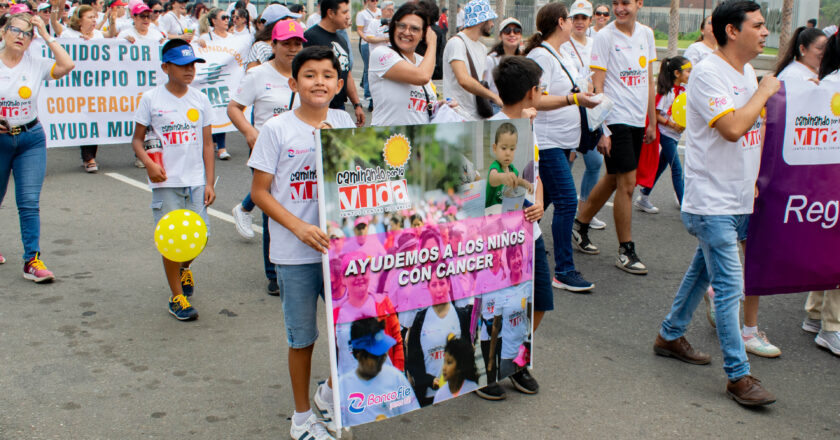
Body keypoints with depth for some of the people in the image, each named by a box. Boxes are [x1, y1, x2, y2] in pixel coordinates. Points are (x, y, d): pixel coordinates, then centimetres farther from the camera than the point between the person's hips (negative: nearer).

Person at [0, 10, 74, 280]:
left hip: (31, 139, 0)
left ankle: (32, 260, -3)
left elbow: (67, 65, -17)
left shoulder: (36, 65, -1)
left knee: (30, 202, -6)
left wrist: (46, 35, -12)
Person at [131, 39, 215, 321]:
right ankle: (177, 298, 13)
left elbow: (207, 144, 9)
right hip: (166, 182, -3)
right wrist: (148, 163, -15)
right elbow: (137, 139, 5)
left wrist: (209, 182, 3)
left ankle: (184, 267, 35)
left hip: (196, 181, 3)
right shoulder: (151, 99, -1)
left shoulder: (200, 100, 7)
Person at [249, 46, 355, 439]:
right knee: (303, 337, 8)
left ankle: (331, 393, 37)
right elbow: (259, 191, -6)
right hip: (295, 253, -3)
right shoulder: (277, 130, -7)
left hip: (342, 245, 4)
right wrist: (300, 228, -18)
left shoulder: (344, 123, 5)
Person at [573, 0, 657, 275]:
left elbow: (649, 81, 15)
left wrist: (652, 122, 14)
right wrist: (602, 130, -15)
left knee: (613, 179, 14)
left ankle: (580, 225, 32)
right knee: (627, 183, -7)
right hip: (616, 120, -6)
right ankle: (625, 252, 3)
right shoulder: (604, 37, -9)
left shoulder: (646, 34, 10)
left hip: (637, 120, 7)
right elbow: (597, 86, -10)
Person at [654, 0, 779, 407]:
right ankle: (738, 376, -1)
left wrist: (753, 179, 15)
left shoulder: (747, 73, 12)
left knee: (704, 271, 19)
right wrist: (764, 92, -14)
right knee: (729, 287, -7)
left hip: (737, 201, 9)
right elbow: (733, 128, -28)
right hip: (711, 202, -9)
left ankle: (670, 336, 35)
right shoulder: (707, 74, -16)